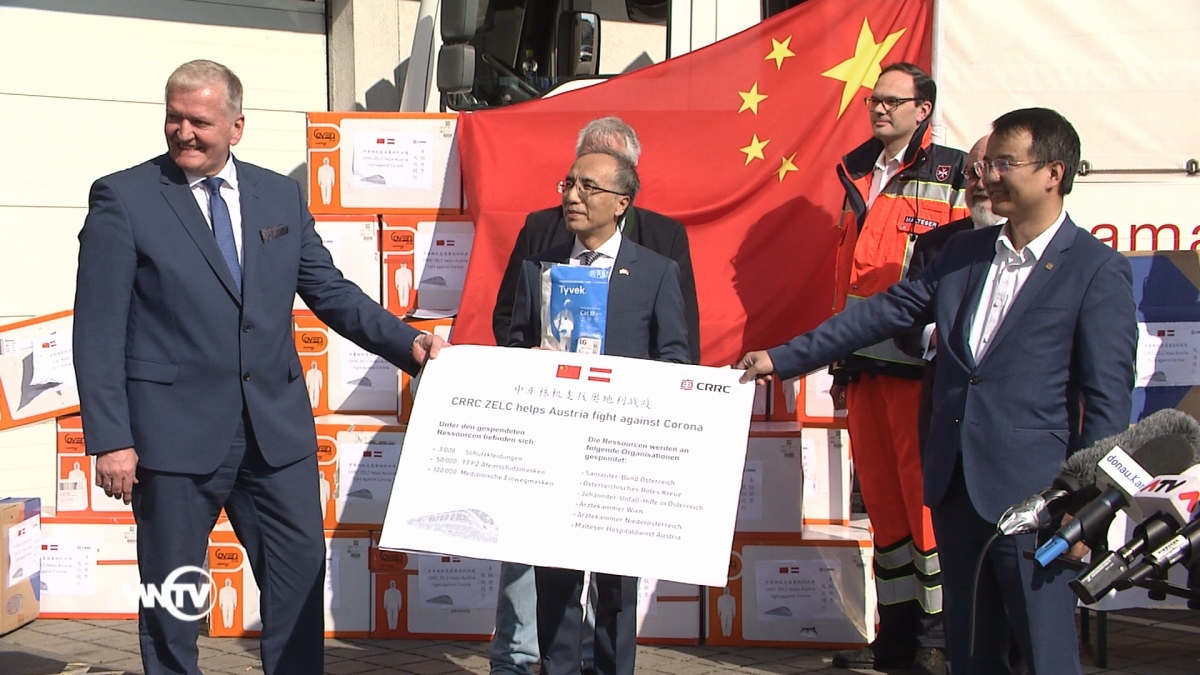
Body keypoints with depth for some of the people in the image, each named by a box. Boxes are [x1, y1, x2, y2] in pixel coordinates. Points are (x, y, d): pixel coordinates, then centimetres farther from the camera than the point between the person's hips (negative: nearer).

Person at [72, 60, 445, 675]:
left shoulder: (281, 196, 9)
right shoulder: (122, 198, -3)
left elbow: (329, 292, 14)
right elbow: (99, 329, -7)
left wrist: (407, 343, 1)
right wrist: (110, 439, -13)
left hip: (278, 428, 4)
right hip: (175, 433, -4)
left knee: (301, 577, 8)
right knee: (171, 595, 7)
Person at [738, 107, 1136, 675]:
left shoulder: (1099, 272, -7)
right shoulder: (964, 252, 12)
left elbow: (1109, 401, -9)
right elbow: (885, 311, 14)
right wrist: (783, 358, 11)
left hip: (1029, 493, -6)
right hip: (955, 483, 6)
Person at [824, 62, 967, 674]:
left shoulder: (952, 176, -3)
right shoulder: (859, 175, 17)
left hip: (919, 365, -7)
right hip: (861, 363, 7)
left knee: (922, 493, -5)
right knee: (881, 497, 10)